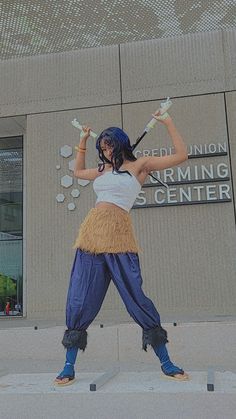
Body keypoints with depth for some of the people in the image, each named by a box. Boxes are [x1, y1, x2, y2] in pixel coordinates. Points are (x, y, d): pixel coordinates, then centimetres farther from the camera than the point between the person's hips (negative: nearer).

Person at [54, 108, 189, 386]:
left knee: (137, 298, -6)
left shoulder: (139, 165, 8)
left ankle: (166, 364, 9)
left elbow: (181, 156, 2)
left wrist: (168, 122, 4)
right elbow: (78, 171, 41)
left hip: (119, 238, -5)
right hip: (91, 233, 5)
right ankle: (69, 369, 13)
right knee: (80, 303, 2)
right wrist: (82, 142, 37)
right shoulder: (103, 170, 23)